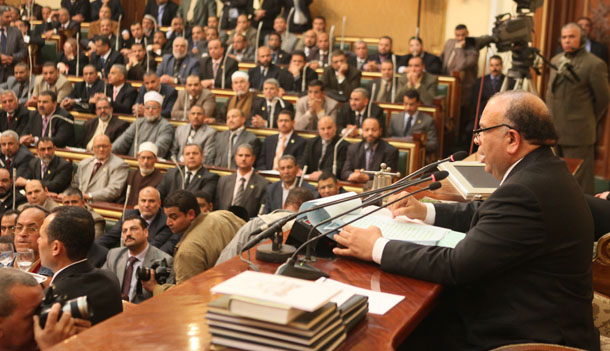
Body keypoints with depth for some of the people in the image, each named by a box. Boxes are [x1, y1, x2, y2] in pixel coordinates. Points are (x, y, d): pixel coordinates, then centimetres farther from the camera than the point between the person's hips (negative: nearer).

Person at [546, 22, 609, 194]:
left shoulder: (594, 64, -9)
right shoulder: (556, 60, 13)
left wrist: (589, 121, 5)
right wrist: (551, 119, 15)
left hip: (578, 135, -7)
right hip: (553, 131, 7)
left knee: (579, 182, -2)